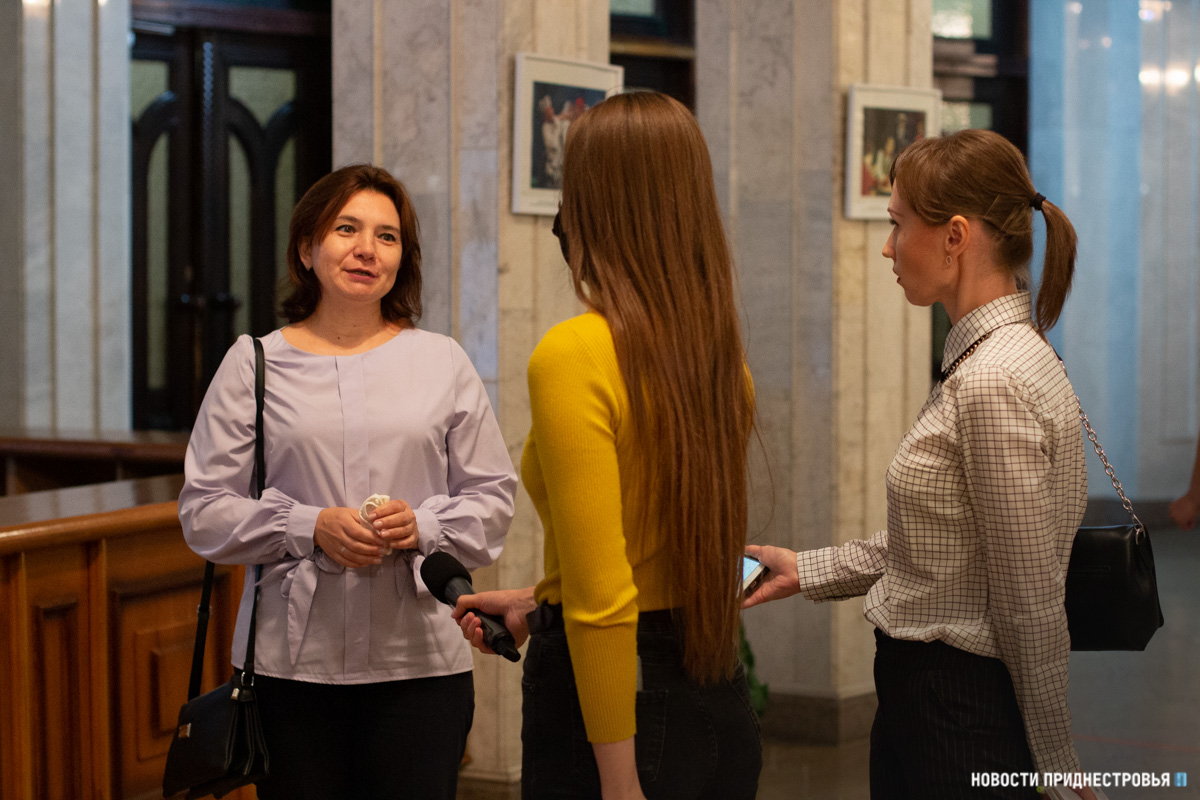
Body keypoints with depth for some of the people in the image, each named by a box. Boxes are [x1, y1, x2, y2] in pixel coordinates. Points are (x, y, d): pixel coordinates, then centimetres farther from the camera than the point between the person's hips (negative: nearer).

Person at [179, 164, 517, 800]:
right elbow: (204, 510, 3)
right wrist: (310, 528, -12)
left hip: (418, 659, 1)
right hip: (289, 660, -1)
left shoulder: (442, 361, 9)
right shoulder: (254, 363, 5)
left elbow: (492, 496, 10)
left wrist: (423, 526, -10)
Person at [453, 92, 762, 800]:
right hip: (721, 699, 7)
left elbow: (602, 600, -21)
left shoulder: (576, 356, -18)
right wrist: (539, 604, 24)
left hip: (616, 712, -7)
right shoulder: (721, 357, 3)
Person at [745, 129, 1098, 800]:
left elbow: (1031, 606, -20)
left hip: (962, 715, -10)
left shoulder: (993, 382, -23)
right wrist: (805, 571, 15)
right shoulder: (982, 359, 9)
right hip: (922, 693, 10)